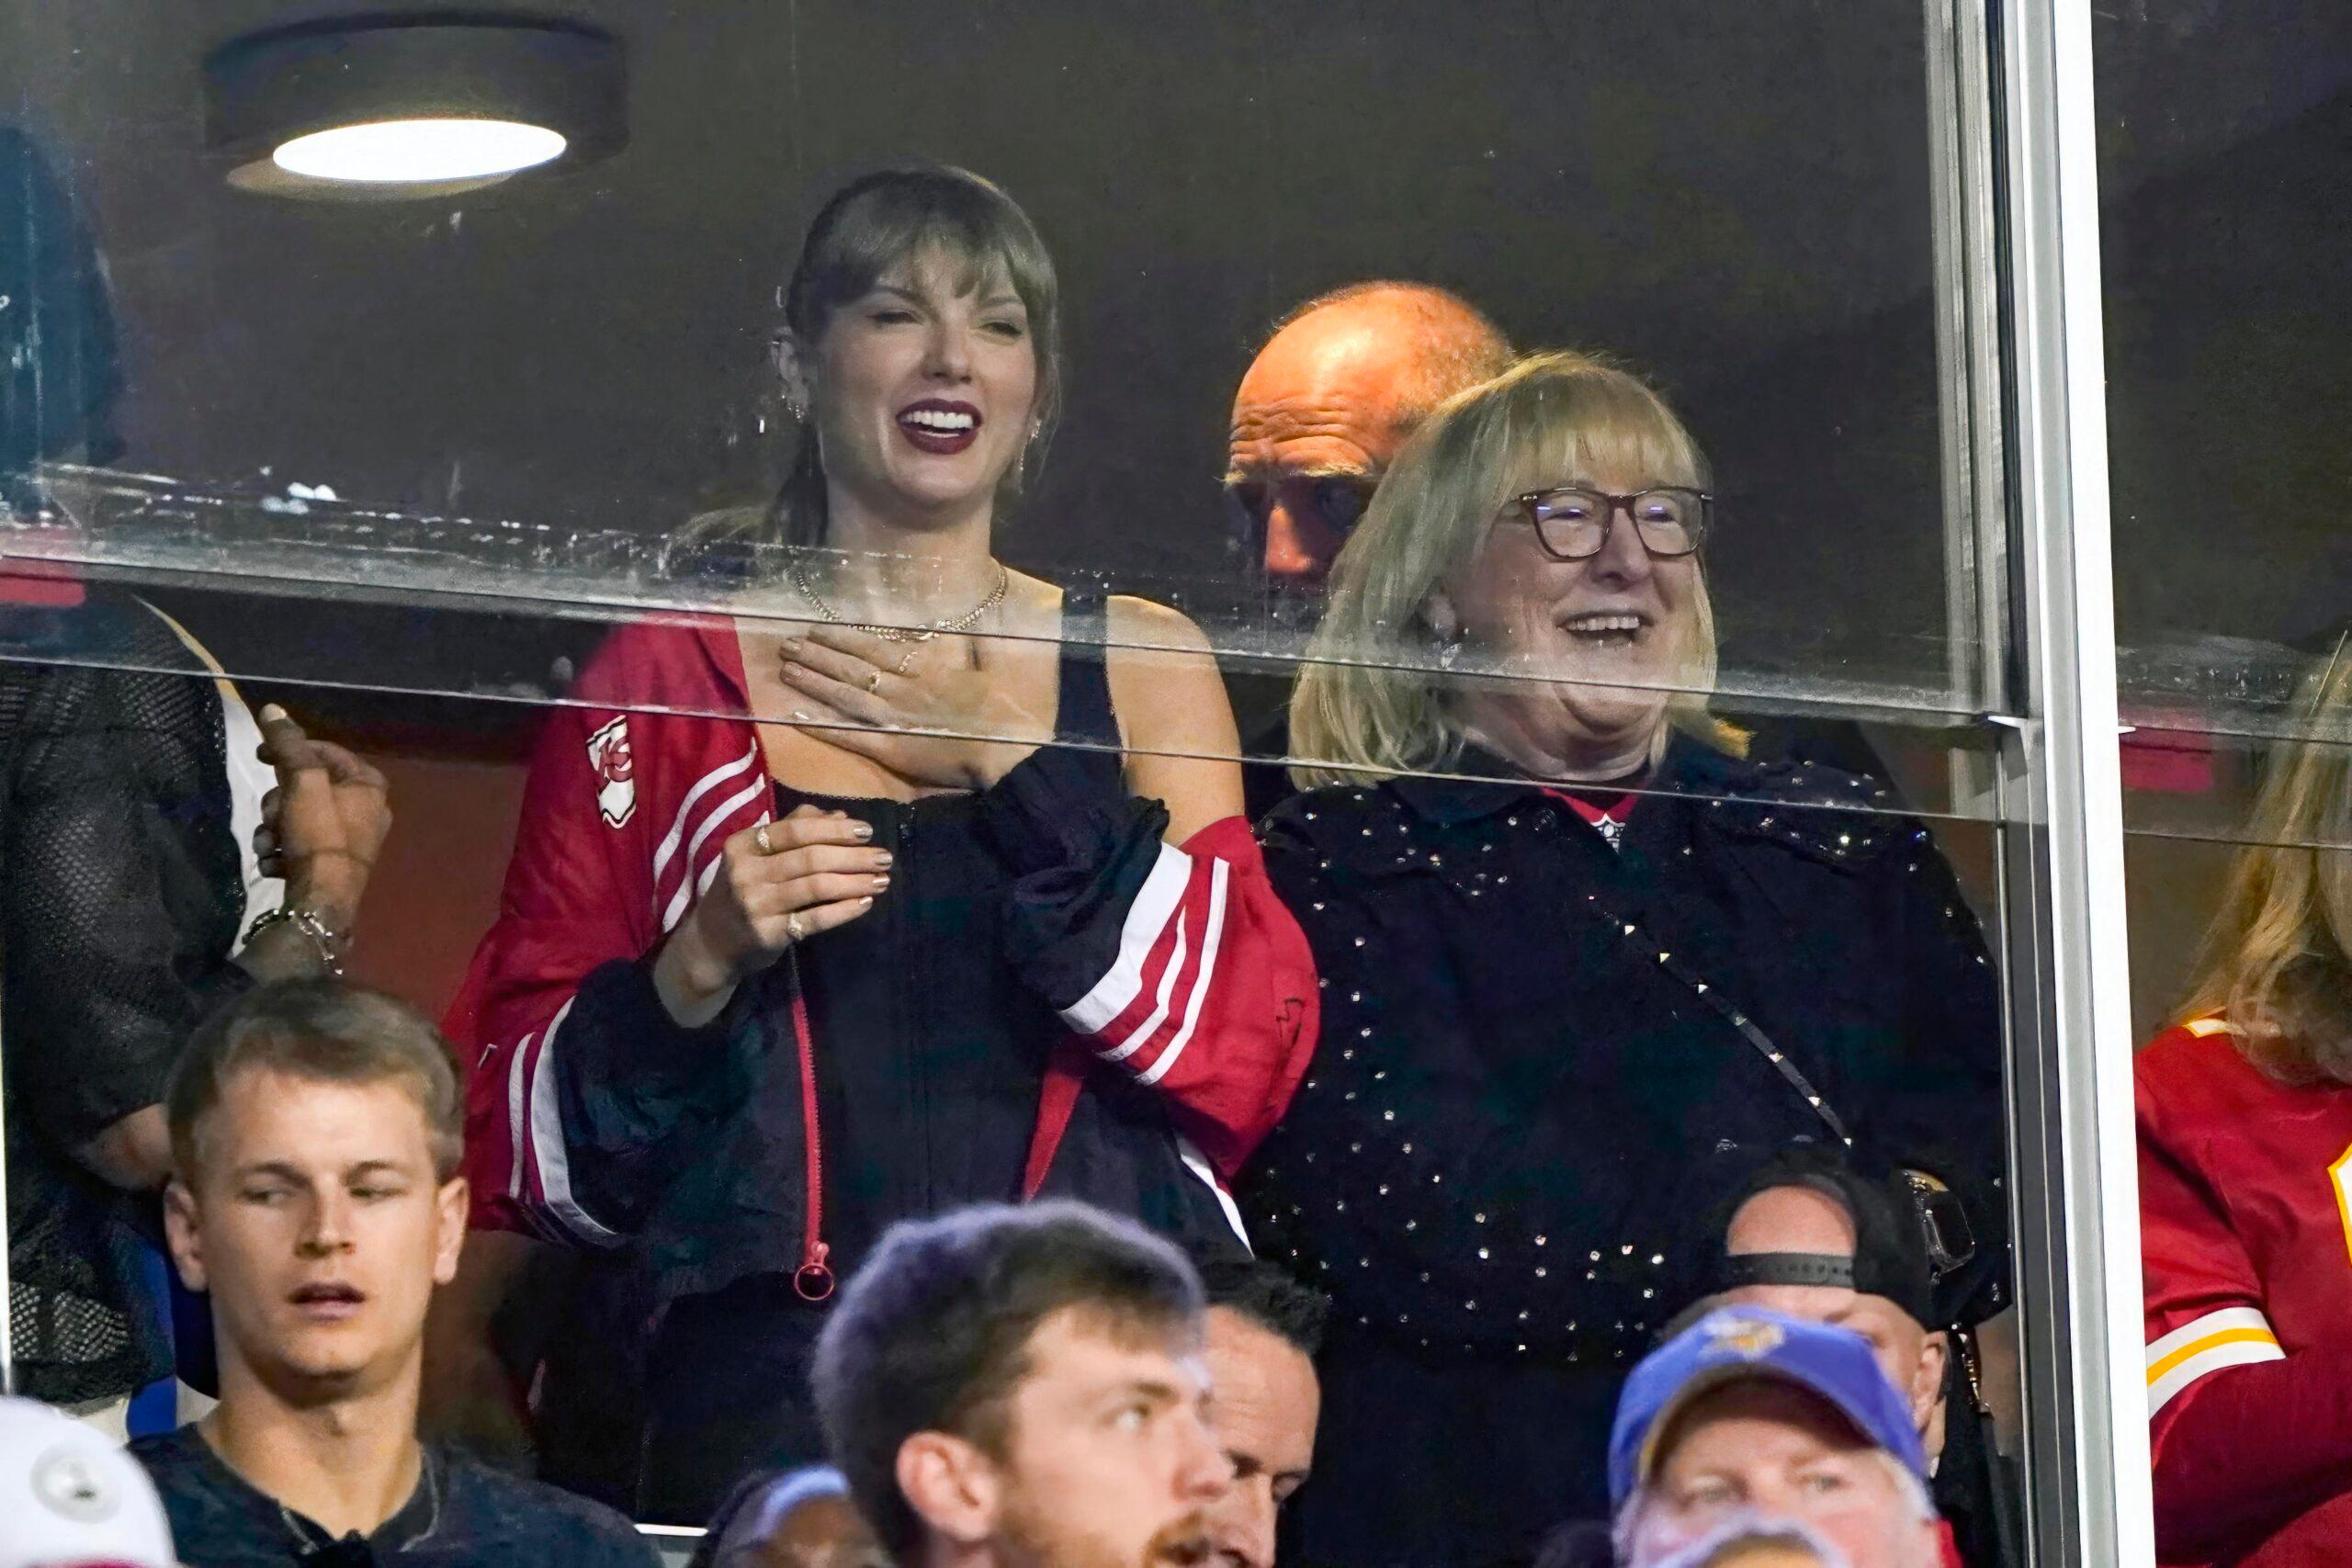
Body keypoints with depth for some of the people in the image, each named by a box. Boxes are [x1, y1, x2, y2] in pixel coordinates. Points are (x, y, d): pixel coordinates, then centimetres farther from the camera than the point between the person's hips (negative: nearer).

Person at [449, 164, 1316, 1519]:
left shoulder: (1143, 668, 13)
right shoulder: (670, 678, 9)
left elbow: (1249, 1050, -1)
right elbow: (522, 1128, 7)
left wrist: (1015, 769, -5)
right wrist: (694, 971, -11)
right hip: (772, 1385, -1)